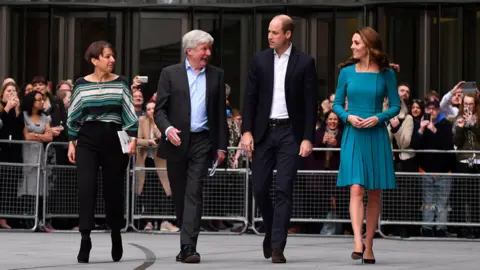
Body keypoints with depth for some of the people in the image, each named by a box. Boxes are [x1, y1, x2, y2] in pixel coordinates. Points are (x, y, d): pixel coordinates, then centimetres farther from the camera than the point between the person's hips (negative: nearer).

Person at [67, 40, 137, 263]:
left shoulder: (120, 83, 4)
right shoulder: (82, 84, 4)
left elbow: (130, 114, 3)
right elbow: (74, 116, 9)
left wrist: (133, 138, -7)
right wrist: (72, 143, 5)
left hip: (114, 140, 0)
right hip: (87, 140, 0)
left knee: (113, 190, 6)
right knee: (86, 188, -13)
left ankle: (116, 236, 26)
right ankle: (85, 241, -15)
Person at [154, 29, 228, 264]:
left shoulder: (216, 75, 9)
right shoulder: (170, 73, 4)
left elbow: (220, 113, 11)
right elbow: (160, 109, 1)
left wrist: (221, 145, 6)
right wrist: (167, 128, -19)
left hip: (202, 142, 0)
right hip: (176, 142, 0)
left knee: (194, 194, -11)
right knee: (179, 195, 8)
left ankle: (188, 247, -17)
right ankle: (187, 238, 24)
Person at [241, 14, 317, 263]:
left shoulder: (304, 63, -1)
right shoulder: (260, 61, 6)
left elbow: (310, 103, -2)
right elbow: (250, 98, 6)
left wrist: (308, 138, -8)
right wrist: (247, 131, -3)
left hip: (290, 133, -3)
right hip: (263, 132, 3)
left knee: (283, 190, -6)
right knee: (259, 188, 2)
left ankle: (277, 247, -5)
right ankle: (271, 230, 28)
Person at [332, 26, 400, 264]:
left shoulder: (386, 74, 1)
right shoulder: (347, 72, 4)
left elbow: (396, 106, 4)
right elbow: (337, 104, 9)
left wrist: (378, 118, -13)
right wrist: (348, 117, -11)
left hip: (376, 136, 0)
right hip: (353, 135, 0)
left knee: (374, 193, 5)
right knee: (356, 189, -13)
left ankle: (369, 246, 13)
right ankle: (357, 243, -21)